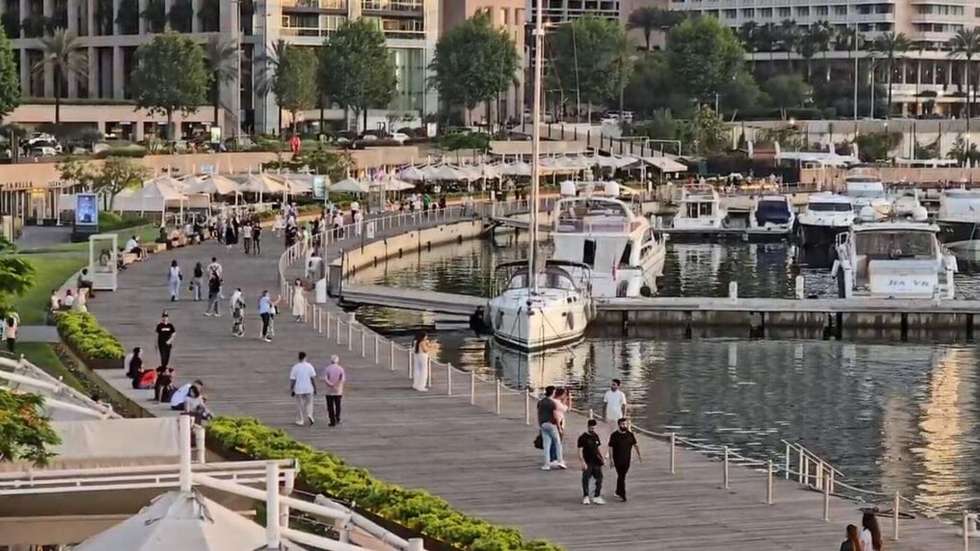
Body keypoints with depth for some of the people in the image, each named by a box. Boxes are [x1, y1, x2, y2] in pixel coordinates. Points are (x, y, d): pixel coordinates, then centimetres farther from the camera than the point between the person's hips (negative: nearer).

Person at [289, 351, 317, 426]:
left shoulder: (295, 367, -4)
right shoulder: (309, 366, -4)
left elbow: (292, 380, -3)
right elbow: (313, 378, -4)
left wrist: (291, 390, 4)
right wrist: (315, 388, 4)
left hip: (298, 390, 0)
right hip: (308, 389, 0)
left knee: (299, 406, 8)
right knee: (308, 404, 15)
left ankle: (300, 421, 9)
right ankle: (309, 416, -8)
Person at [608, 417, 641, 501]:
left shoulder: (630, 435, 4)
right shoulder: (614, 435, -6)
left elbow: (635, 445, 11)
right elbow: (610, 448, -6)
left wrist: (638, 455, 1)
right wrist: (611, 459, -11)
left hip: (627, 460, 4)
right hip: (618, 460, -4)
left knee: (622, 476, 12)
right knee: (621, 476, -8)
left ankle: (618, 492, 29)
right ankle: (622, 495, -8)